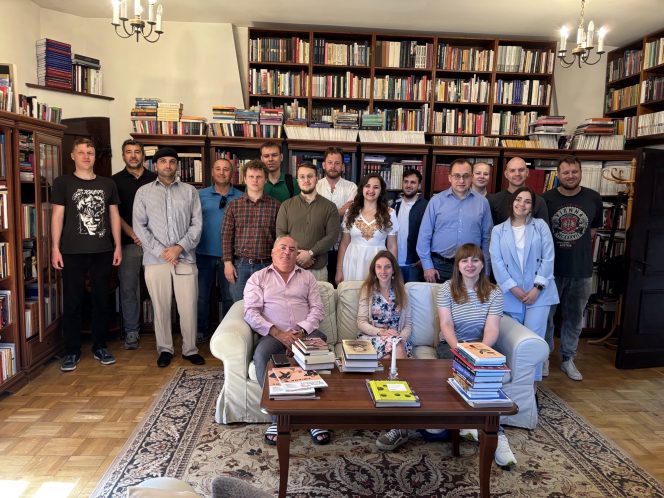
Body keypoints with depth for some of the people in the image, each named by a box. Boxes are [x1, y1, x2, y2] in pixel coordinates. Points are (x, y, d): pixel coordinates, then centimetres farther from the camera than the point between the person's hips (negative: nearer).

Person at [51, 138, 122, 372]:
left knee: (101, 300, 8)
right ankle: (72, 351, 16)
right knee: (72, 302, 4)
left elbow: (114, 215, 10)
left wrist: (118, 246, 4)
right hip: (72, 252, -2)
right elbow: (57, 216, 0)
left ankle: (100, 347, 21)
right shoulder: (62, 183, 2)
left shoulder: (107, 184, 9)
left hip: (103, 252, 2)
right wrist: (55, 248, -6)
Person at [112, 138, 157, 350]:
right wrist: (133, 234, -11)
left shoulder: (154, 179, 9)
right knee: (128, 288, 2)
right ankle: (131, 332, 12)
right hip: (129, 243, 0)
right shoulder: (116, 181, 7)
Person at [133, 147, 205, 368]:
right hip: (155, 259, 0)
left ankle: (190, 349, 16)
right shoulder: (143, 192, 8)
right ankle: (165, 349, 22)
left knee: (188, 306, 1)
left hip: (185, 258, 0)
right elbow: (139, 226, 2)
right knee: (161, 307, 7)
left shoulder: (190, 191, 9)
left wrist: (180, 247, -10)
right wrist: (160, 251, -8)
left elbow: (197, 224, 2)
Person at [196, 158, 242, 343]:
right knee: (201, 295, 10)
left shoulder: (241, 198, 2)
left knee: (229, 297, 9)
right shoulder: (201, 195, 4)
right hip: (205, 253, 1)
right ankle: (201, 331, 25)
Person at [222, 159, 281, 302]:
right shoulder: (234, 206, 5)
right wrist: (228, 263, -4)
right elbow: (226, 236, 4)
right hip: (239, 265, 1)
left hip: (266, 265, 0)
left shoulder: (275, 206, 3)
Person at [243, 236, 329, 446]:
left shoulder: (307, 277, 20)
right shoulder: (258, 278, 14)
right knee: (261, 355, -34)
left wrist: (301, 331, -10)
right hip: (274, 334, -1)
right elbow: (251, 312, 1)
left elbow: (318, 309, 9)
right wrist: (277, 333, -13)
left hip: (305, 332, 1)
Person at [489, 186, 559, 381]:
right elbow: (496, 262, -2)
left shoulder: (540, 226, 6)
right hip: (511, 295, 1)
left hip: (538, 292, -1)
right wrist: (513, 288, -10)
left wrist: (538, 287, -10)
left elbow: (548, 259, -1)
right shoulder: (498, 230, 8)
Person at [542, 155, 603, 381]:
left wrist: (576, 248, 8)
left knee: (574, 317, 13)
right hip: (551, 268, -2)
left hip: (581, 269, 2)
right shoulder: (546, 199, -7)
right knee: (545, 314, 8)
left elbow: (593, 230, 12)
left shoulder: (594, 199, -1)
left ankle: (568, 359, 28)